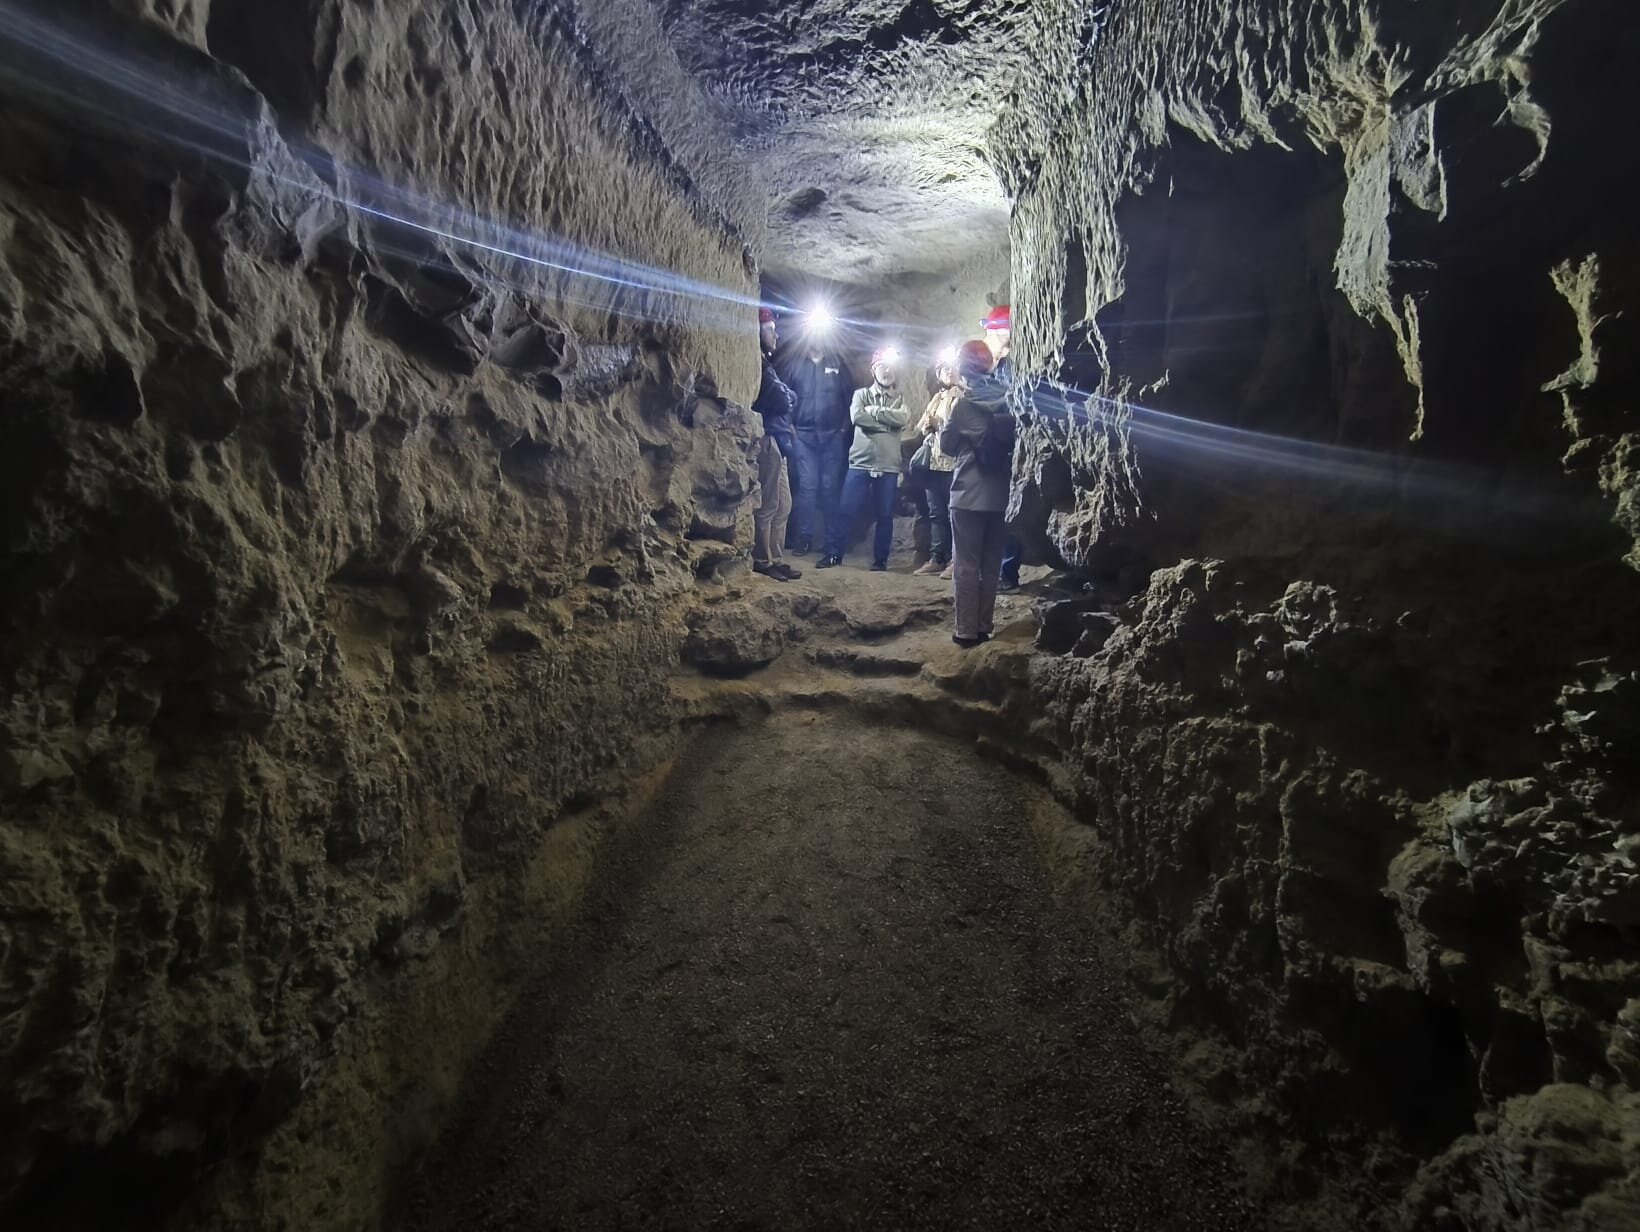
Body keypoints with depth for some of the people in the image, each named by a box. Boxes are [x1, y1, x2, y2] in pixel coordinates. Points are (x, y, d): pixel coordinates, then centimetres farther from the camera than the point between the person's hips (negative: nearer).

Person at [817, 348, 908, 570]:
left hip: (888, 466, 1)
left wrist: (873, 411, -9)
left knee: (884, 515, 5)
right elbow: (857, 417, -11)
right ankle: (833, 553, 8)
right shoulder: (861, 394, 10)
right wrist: (887, 422, -9)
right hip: (860, 463, -1)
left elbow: (903, 418, -12)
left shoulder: (899, 399, 11)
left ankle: (880, 558, 16)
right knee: (846, 511, -1)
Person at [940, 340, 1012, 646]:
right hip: (1000, 493, 5)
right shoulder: (1007, 399, 3)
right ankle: (985, 626, 17)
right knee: (991, 564, 12)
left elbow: (947, 444, 1)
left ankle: (967, 630, 2)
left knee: (966, 565, 1)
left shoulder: (964, 403, -8)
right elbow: (1013, 440, 10)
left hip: (969, 494, -5)